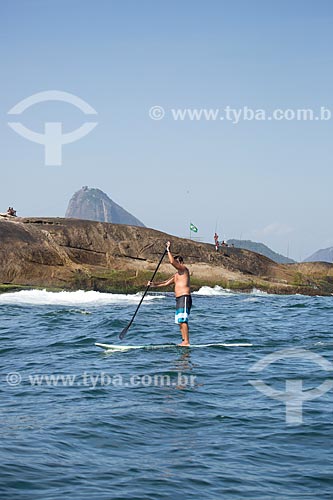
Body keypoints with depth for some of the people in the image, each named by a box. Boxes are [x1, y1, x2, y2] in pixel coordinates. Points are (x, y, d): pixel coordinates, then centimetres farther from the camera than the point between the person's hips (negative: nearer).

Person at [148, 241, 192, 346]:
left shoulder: (183, 269, -5)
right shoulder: (177, 275, 24)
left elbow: (172, 262, -18)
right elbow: (166, 283, 24)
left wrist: (168, 250, -9)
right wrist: (154, 284, 15)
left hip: (184, 298, -10)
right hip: (179, 299, 10)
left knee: (183, 320, -15)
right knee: (180, 321, 8)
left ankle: (186, 341, -17)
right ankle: (184, 340, 10)